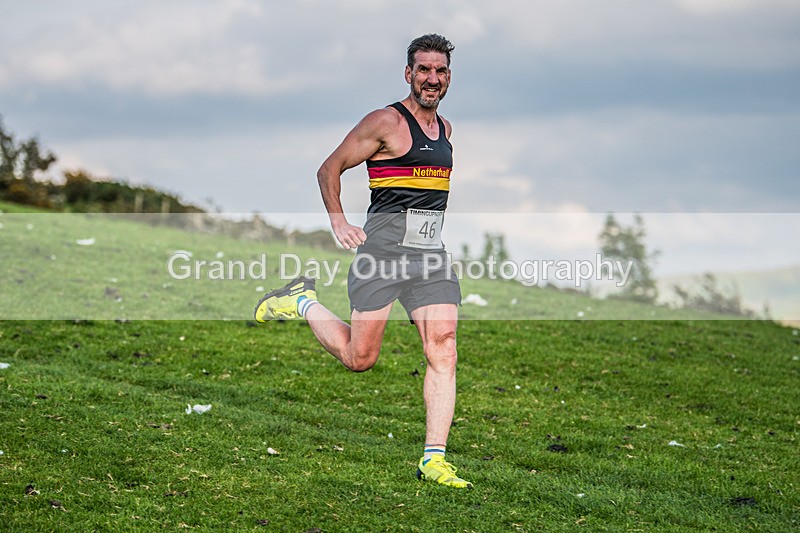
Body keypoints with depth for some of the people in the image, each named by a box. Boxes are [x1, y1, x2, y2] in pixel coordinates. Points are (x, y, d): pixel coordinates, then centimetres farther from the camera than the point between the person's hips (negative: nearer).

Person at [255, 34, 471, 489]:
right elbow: (329, 169, -2)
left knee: (444, 353, -7)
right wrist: (338, 222, -14)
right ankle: (304, 303, 25)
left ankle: (434, 459, -5)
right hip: (385, 243, -6)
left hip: (431, 251, 6)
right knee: (360, 358, -1)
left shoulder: (445, 129, 16)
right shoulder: (386, 122, -6)